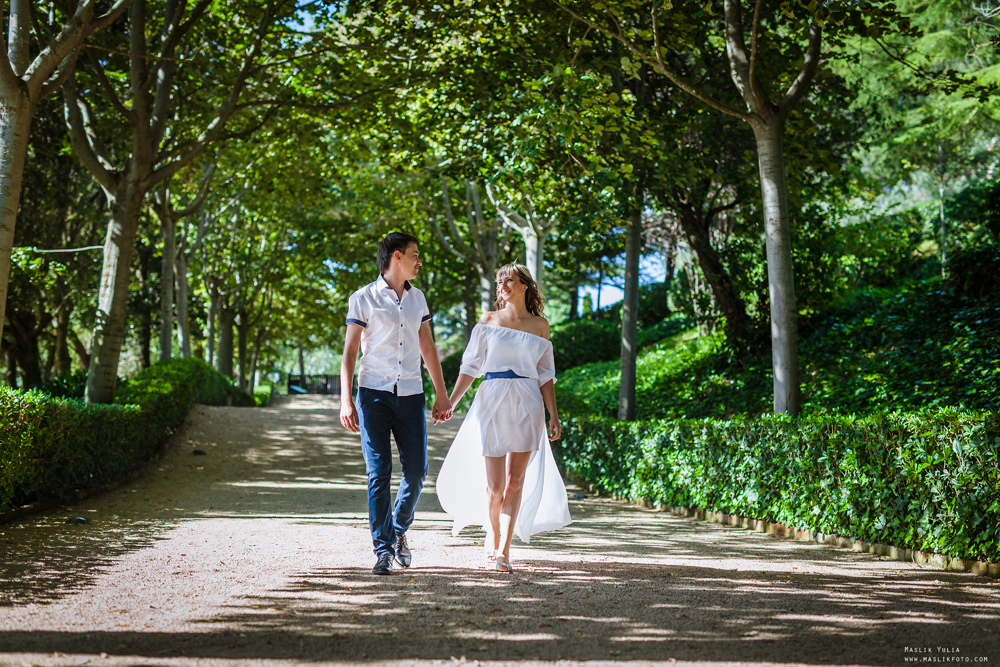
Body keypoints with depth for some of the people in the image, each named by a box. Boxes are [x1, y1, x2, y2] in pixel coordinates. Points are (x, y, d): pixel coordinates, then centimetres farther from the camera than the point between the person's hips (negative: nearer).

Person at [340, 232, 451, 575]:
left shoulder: (417, 298, 15)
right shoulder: (364, 298, 0)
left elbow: (428, 348, 19)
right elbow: (349, 352, -2)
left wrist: (441, 393, 15)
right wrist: (346, 400, -11)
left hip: (410, 394, 4)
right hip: (374, 393, -4)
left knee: (416, 470, 1)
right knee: (379, 473, -6)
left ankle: (398, 531, 26)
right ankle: (383, 550, 0)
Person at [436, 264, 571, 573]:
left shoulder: (540, 325, 9)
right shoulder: (488, 321, 7)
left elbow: (545, 375, 10)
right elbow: (470, 367, 6)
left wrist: (554, 416, 4)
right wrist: (449, 403, -3)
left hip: (527, 407, 1)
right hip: (493, 400, -1)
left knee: (516, 480, -5)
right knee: (495, 486, -2)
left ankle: (504, 549, -1)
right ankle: (493, 536, 24)